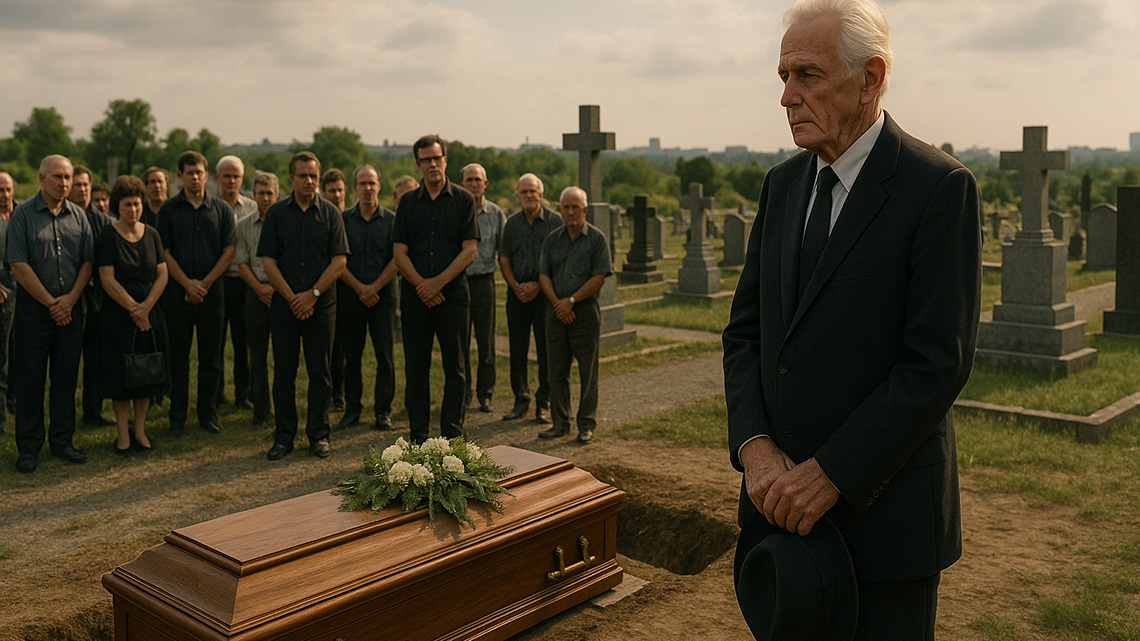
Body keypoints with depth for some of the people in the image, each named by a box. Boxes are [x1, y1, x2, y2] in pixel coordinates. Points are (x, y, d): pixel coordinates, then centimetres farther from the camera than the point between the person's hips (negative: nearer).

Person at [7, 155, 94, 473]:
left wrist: (70, 298, -7)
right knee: (31, 378, 2)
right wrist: (50, 302, -10)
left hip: (70, 308, 4)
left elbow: (88, 261, 6)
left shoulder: (78, 216, 8)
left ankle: (62, 441, 19)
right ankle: (28, 447, 12)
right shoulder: (23, 214, -4)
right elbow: (19, 264, -9)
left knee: (66, 376, 8)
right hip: (33, 308, -3)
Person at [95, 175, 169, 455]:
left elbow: (162, 275, 2)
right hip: (118, 314, -4)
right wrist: (132, 308, -13)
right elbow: (108, 280, -11)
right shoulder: (107, 237, -6)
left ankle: (140, 430, 16)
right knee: (121, 375, 0)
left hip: (150, 314, 4)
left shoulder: (152, 234, 6)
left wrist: (145, 307, -9)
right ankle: (123, 434, 8)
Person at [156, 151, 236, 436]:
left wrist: (205, 282, -8)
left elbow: (229, 251, 1)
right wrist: (187, 283, -9)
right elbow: (164, 252, 1)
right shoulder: (169, 209, 5)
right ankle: (178, 416, 13)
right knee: (178, 356, 4)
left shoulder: (222, 209, 5)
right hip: (178, 291, 0)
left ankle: (208, 413, 14)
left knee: (211, 356, 4)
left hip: (211, 289, 0)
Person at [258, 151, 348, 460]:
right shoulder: (276, 213, 5)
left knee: (319, 371, 4)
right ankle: (284, 435, 14)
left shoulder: (330, 213, 3)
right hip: (285, 303, 1)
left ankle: (318, 434, 14)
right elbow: (269, 262, 2)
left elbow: (339, 261, -2)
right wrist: (292, 298, -7)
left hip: (321, 304, -1)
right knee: (284, 371, 4)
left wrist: (312, 294, -9)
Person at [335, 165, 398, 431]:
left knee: (385, 355, -3)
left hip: (383, 294, -1)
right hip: (350, 295, 1)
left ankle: (383, 411, 6)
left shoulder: (392, 220, 4)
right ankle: (352, 409, 15)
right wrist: (359, 288, -8)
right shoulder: (344, 220, 7)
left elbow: (396, 259, -2)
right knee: (351, 354, 6)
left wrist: (374, 287, -10)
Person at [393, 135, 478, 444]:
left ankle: (452, 434, 10)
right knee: (416, 367, 5)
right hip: (415, 294, 2)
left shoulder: (463, 199, 3)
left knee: (454, 366, 2)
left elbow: (469, 250, -4)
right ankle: (418, 436, 14)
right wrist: (421, 285, -9)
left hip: (452, 293, -2)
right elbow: (400, 253, 4)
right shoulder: (408, 202, 9)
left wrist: (437, 282, -11)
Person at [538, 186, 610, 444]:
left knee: (588, 372, 1)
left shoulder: (596, 238, -2)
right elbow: (544, 275, 7)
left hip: (585, 311, -4)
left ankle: (587, 424, 9)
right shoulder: (552, 239, 11)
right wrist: (557, 303, -8)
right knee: (557, 370, 6)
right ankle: (560, 422, 16)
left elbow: (599, 277, -8)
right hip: (557, 313, 4)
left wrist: (571, 300, -11)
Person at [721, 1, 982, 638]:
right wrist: (754, 445, -8)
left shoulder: (940, 186, -12)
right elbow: (746, 330, 7)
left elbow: (939, 363, -17)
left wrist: (831, 473, -17)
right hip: (780, 493, 6)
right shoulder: (782, 183, 8)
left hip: (883, 507, -5)